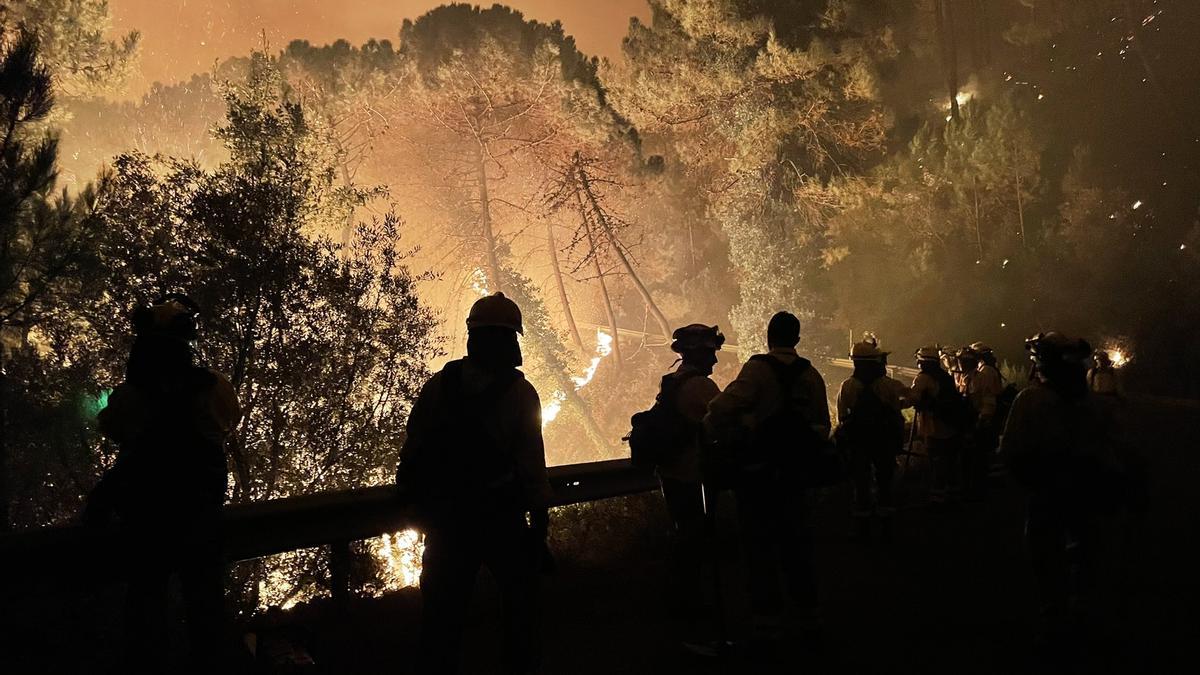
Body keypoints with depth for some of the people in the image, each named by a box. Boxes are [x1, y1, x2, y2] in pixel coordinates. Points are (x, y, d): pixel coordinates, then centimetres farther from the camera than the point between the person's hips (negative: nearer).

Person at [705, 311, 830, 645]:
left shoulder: (758, 368, -12)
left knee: (760, 543, 4)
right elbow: (822, 427, 8)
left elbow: (724, 407, -25)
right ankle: (807, 606, 29)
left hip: (756, 471, -5)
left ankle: (768, 618, 9)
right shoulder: (811, 374, 4)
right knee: (796, 538, 18)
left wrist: (718, 436, -9)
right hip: (794, 471, 5)